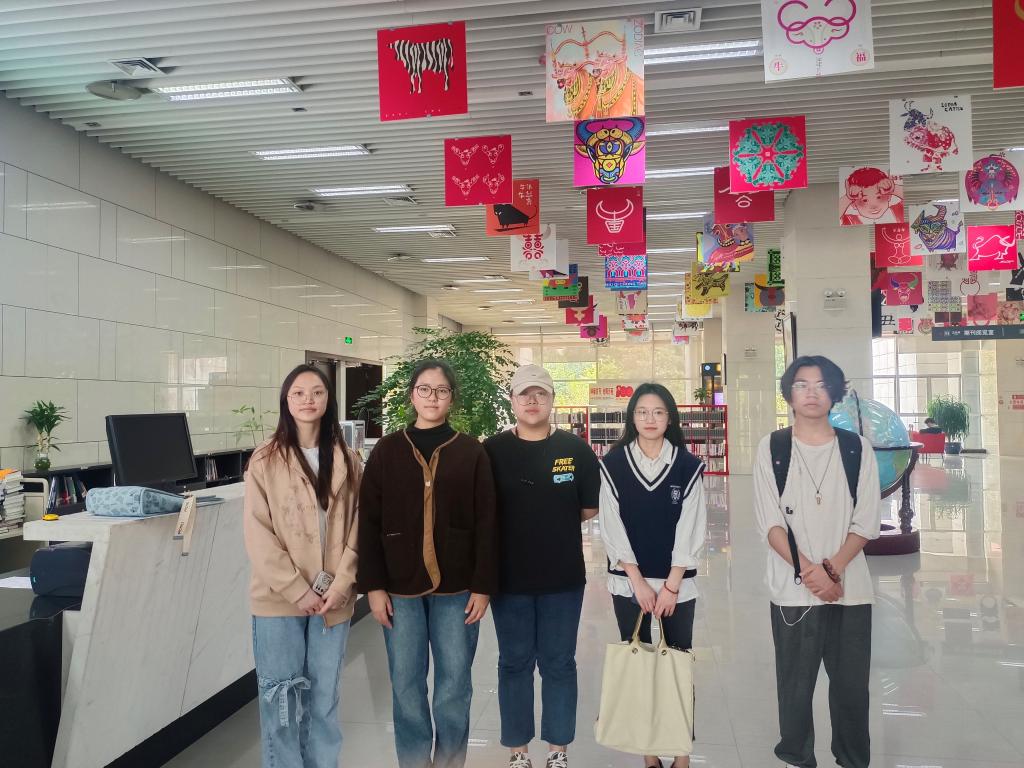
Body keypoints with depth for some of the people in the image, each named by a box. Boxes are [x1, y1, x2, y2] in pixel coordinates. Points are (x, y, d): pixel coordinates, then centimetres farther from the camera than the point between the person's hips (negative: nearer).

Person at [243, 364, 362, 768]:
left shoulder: (348, 462, 5)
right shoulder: (265, 460, -3)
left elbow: (356, 530, 3)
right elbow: (258, 535, -8)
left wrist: (339, 586, -8)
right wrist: (298, 590, -13)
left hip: (332, 600, 2)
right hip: (279, 599, -2)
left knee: (324, 698, 13)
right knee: (281, 700, 6)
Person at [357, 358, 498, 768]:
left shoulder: (472, 452, -1)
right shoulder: (387, 450, 1)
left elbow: (486, 523, -2)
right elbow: (369, 522, 0)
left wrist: (483, 585, -5)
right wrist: (373, 585, -4)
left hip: (456, 588, 0)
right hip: (400, 587, 1)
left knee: (454, 685, 8)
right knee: (406, 685, 9)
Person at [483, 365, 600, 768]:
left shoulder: (575, 449, -1)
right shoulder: (491, 451, -3)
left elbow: (589, 509, 5)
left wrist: (526, 515, 3)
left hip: (563, 577, 1)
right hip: (509, 578, 0)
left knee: (559, 663, 12)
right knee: (514, 663, 12)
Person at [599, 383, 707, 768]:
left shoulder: (688, 466, -2)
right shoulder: (613, 465, -2)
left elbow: (690, 530, -4)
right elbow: (612, 528, -5)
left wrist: (671, 585, -9)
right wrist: (638, 582, -9)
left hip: (677, 582, 0)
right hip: (628, 582, 1)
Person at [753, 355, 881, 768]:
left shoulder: (857, 448, 5)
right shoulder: (772, 449, 1)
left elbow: (866, 522, 0)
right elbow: (770, 522, -4)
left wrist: (833, 568, -13)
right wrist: (808, 570, -14)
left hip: (851, 587, 1)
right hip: (793, 589, -1)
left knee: (852, 684, 8)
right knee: (795, 684, 6)